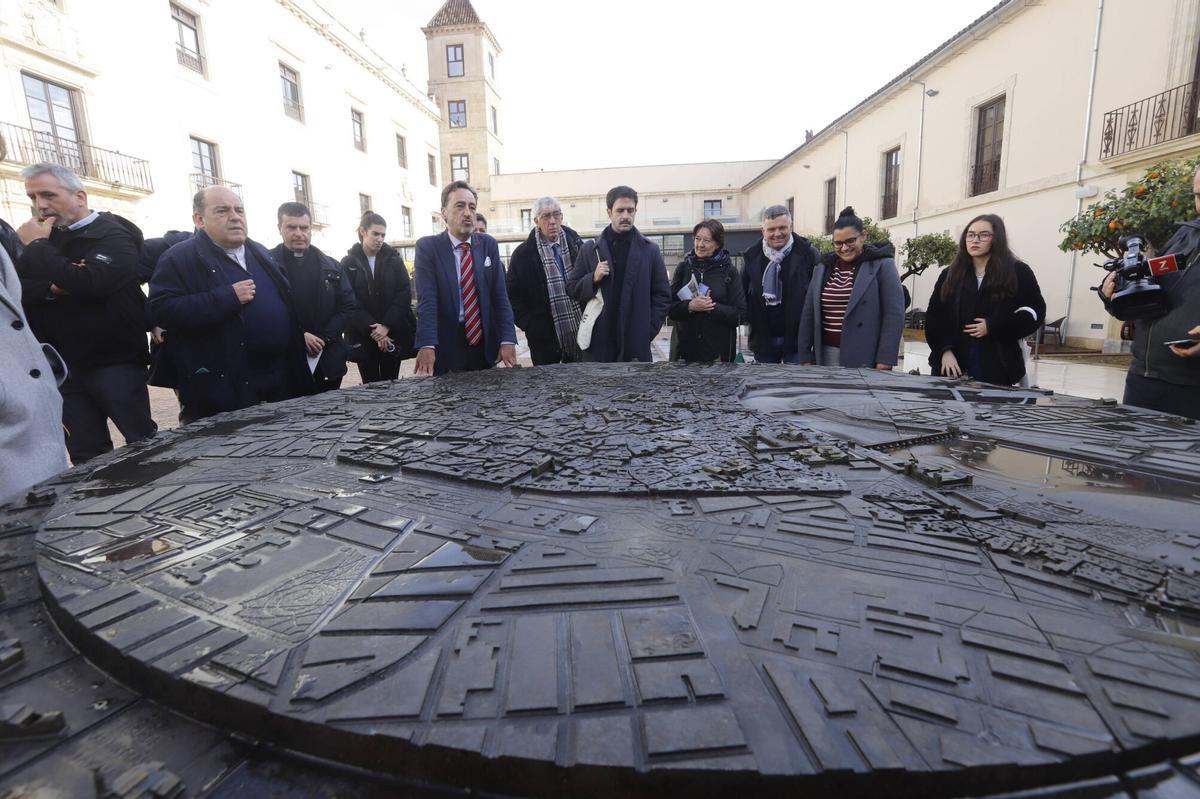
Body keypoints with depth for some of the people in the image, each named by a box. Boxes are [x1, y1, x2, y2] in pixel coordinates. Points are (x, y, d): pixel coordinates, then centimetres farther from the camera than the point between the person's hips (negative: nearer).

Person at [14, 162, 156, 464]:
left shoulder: (113, 235, -5)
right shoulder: (46, 238, 14)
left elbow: (88, 282, -23)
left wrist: (38, 247, -11)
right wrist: (51, 288, -13)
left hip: (115, 362, -6)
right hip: (63, 365, 6)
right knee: (86, 455, 8)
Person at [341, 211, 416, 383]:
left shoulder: (394, 259, 6)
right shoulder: (349, 263, 3)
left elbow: (405, 293, -3)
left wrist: (386, 326, -13)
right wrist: (371, 329, -15)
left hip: (393, 334, 1)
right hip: (362, 336, 0)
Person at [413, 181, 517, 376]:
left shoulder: (488, 244, 5)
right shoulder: (427, 247, -3)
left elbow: (500, 296, 0)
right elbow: (427, 300, -13)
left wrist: (508, 340, -12)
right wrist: (426, 346, -27)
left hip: (486, 346, 3)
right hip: (445, 348, -2)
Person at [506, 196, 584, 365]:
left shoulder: (575, 242, 4)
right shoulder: (522, 254, -6)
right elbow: (513, 297, -4)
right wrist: (530, 326, -12)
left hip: (579, 332, 3)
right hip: (544, 338, -3)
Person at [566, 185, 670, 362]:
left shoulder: (650, 250, 6)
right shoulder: (589, 250, 6)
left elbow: (663, 295, 6)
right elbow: (572, 290, 8)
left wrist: (647, 331, -3)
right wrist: (593, 279, -11)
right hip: (599, 344, 0)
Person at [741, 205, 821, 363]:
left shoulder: (808, 253, -5)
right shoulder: (751, 256, 4)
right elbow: (742, 291, 13)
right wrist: (749, 318, 2)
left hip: (797, 337, -3)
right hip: (762, 338, 3)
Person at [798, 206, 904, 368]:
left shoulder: (882, 265, -1)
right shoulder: (823, 268, 11)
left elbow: (894, 315, -7)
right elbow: (809, 314, 10)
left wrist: (885, 361, -14)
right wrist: (806, 356, 5)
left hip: (864, 358, -4)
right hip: (827, 355, 4)